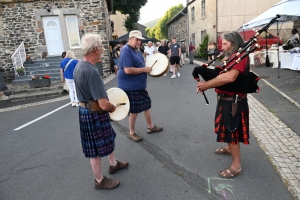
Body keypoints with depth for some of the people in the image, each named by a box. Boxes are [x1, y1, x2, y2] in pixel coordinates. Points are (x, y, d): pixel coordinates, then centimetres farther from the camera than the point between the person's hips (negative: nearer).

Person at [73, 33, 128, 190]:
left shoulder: (79, 66, 1)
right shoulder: (91, 72, -29)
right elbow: (104, 105, -32)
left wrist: (107, 105, 16)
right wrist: (113, 107, -10)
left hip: (85, 110, 9)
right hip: (94, 114, -9)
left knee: (108, 139, 27)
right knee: (96, 149, 10)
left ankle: (113, 164, 48)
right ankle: (100, 180, 32)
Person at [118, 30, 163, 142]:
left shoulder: (135, 50, 12)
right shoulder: (126, 51, -19)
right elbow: (128, 70, -29)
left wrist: (147, 68, 9)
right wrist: (144, 69, -21)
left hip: (139, 85, 10)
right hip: (131, 87, -10)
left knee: (146, 105, 18)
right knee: (134, 110, 2)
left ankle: (150, 127, 34)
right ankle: (132, 133, 20)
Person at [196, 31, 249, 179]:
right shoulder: (233, 57, 14)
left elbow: (229, 77, -36)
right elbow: (222, 75, 11)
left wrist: (207, 85, -29)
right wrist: (208, 84, -4)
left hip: (233, 102, -10)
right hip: (227, 99, 10)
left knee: (232, 132, -1)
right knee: (228, 129, 26)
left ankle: (236, 166, 11)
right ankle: (229, 148, 49)